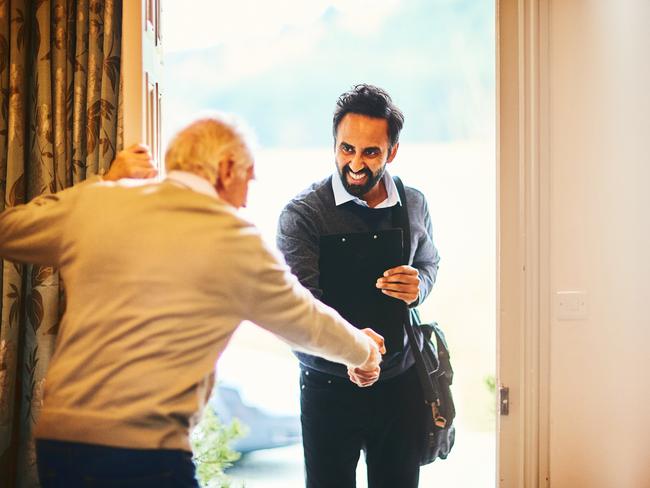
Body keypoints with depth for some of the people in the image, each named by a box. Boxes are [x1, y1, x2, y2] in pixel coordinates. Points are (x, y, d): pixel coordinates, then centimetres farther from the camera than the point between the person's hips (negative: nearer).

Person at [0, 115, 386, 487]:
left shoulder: (94, 203, 5)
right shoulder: (238, 242, 0)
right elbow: (307, 322, 15)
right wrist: (363, 349, 36)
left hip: (56, 435, 5)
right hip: (145, 448, -5)